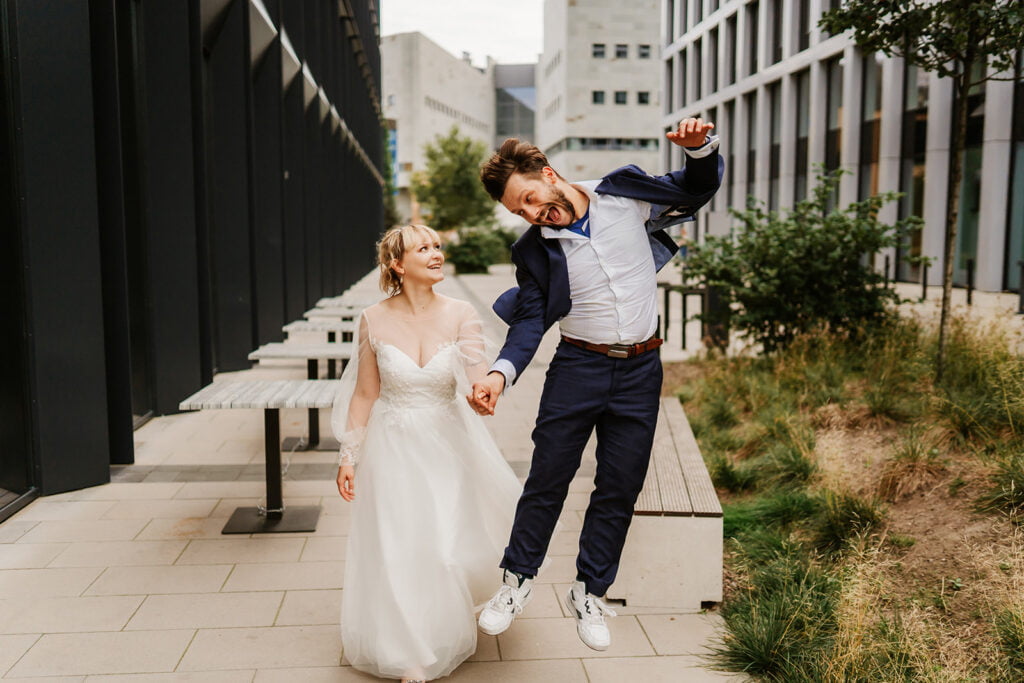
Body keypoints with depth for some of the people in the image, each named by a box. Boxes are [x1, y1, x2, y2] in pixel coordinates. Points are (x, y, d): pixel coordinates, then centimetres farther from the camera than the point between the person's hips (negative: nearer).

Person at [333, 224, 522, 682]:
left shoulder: (460, 316, -8)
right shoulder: (374, 321, -8)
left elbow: (479, 381, -20)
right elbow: (365, 394, 1)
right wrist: (349, 456, 2)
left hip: (446, 446, 0)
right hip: (392, 447, 0)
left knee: (446, 548, 3)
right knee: (396, 553, 4)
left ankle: (442, 639, 34)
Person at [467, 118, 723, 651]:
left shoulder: (627, 196, -3)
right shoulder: (535, 249, -3)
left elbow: (696, 190, 10)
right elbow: (529, 320, -3)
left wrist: (701, 147, -12)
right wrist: (501, 373, -21)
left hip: (639, 371, 1)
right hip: (578, 367, 0)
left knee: (619, 488, 8)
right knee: (547, 479, 5)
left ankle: (589, 593, 25)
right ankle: (517, 579, 26)